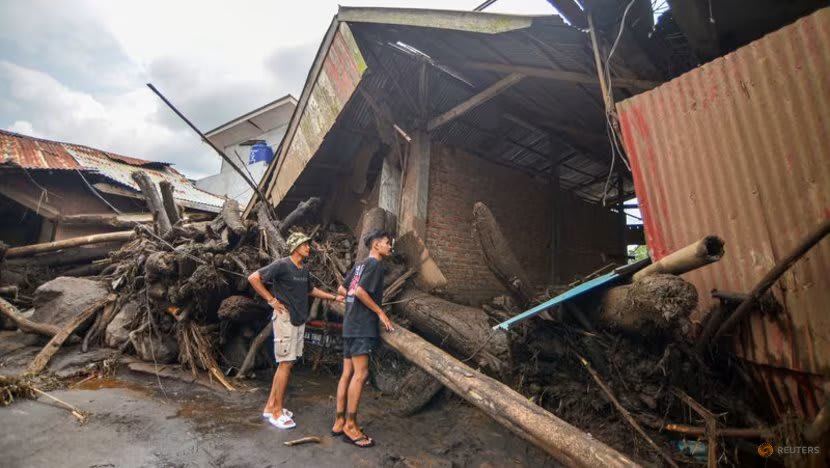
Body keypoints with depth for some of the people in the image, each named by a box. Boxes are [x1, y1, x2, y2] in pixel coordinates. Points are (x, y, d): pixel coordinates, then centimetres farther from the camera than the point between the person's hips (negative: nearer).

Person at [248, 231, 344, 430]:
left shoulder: (304, 269, 10)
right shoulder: (282, 265, -14)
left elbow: (310, 290, 24)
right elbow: (253, 278, -15)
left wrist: (335, 297, 21)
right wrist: (271, 300, -15)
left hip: (299, 321, 8)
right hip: (285, 319, -8)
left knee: (285, 363, 13)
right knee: (286, 363, -3)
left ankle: (270, 405, 26)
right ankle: (277, 412, 10)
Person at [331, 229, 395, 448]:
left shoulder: (360, 265, 18)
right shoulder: (375, 264, -9)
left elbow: (342, 289, 21)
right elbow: (360, 291, -20)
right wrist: (380, 312, -13)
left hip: (351, 325, 10)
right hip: (362, 326, -10)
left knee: (347, 373, 11)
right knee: (360, 374, -6)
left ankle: (339, 422, 17)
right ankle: (350, 425, 1)